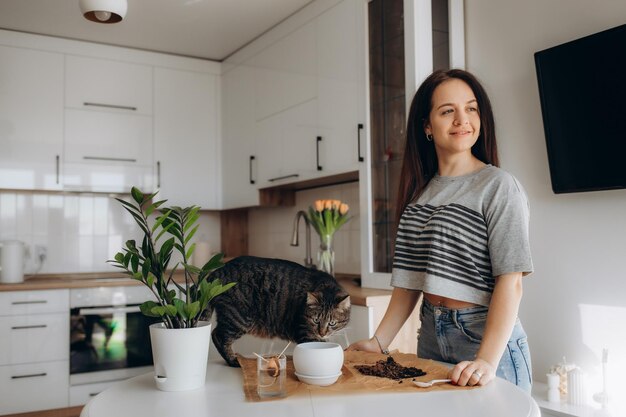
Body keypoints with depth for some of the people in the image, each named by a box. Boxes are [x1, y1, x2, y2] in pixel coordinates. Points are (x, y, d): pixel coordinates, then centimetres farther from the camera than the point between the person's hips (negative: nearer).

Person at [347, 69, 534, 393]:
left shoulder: (498, 186, -11)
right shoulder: (420, 192, 6)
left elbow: (511, 279, -17)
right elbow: (410, 279, 7)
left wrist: (486, 361, -26)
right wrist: (379, 342, 1)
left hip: (485, 339, -5)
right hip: (430, 335, 6)